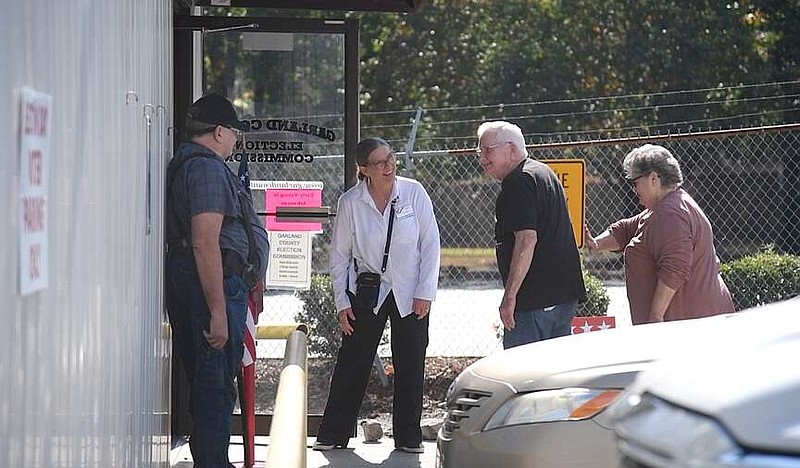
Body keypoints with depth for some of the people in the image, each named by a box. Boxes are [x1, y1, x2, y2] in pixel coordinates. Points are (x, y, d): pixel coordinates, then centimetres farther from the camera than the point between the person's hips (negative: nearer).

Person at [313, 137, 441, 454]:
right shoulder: (350, 202, -6)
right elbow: (339, 255, 1)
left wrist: (425, 291, -6)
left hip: (409, 293, 0)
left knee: (410, 365, 3)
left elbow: (430, 243, -2)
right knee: (351, 363, 0)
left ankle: (408, 437, 13)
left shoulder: (414, 192, -7)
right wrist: (342, 303, -1)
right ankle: (332, 435, 7)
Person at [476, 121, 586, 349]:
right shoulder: (545, 173, 21)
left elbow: (527, 239, -22)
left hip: (533, 300, -10)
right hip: (565, 295, 10)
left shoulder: (518, 183, -13)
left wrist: (510, 296, -22)